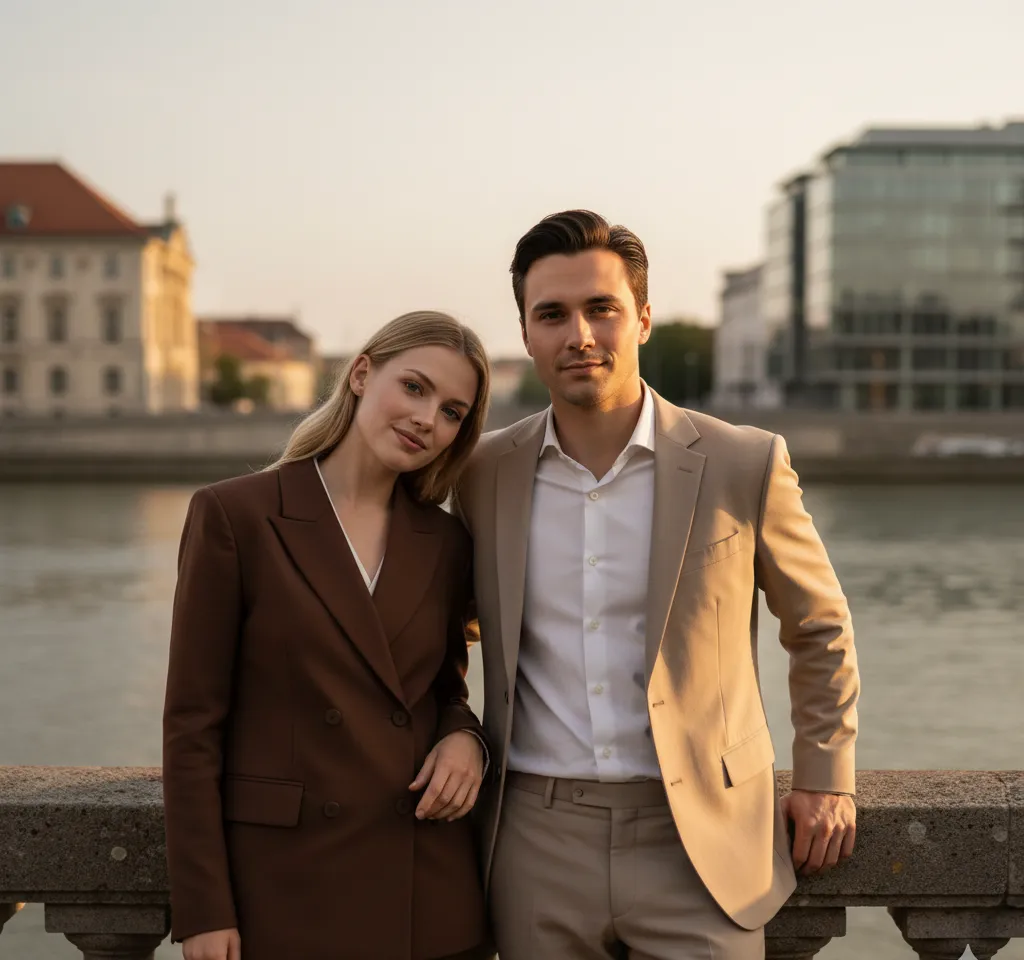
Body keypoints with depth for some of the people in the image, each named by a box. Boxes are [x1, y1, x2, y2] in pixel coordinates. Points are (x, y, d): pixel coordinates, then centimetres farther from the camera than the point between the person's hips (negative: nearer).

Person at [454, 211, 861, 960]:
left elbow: (820, 629, 10)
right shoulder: (486, 475, 3)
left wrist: (826, 777, 8)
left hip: (699, 843, -2)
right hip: (540, 843, 2)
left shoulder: (744, 465, -4)